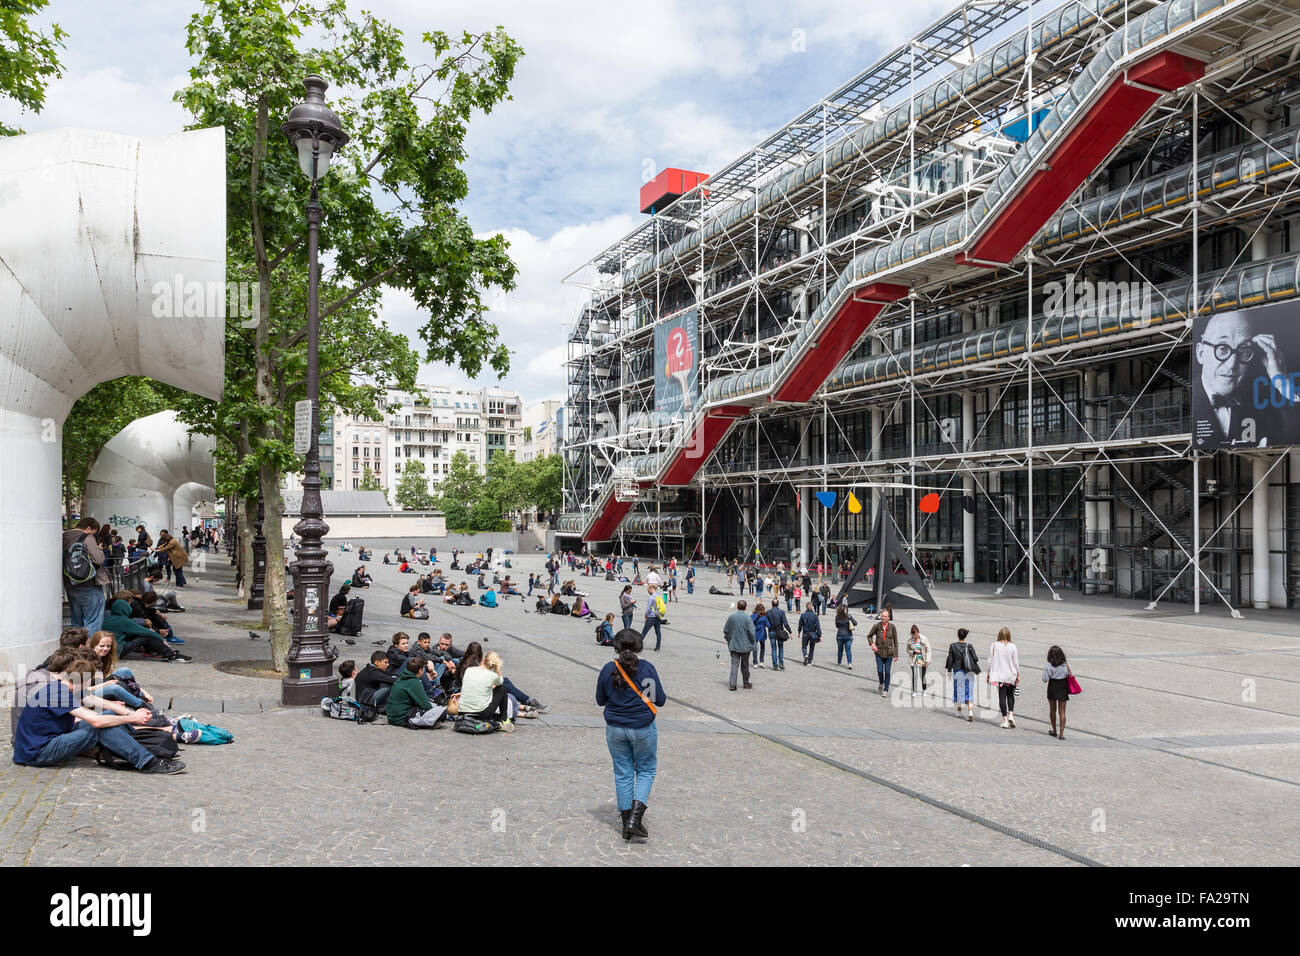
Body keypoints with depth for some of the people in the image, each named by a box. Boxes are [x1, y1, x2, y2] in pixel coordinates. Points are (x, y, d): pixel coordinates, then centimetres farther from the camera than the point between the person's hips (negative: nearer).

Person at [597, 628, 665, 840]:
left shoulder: (608, 670, -7)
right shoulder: (647, 668, -12)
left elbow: (600, 700, 4)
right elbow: (660, 700, -7)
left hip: (615, 729, 2)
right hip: (643, 727, -2)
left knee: (622, 773, 13)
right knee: (646, 770, 14)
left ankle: (626, 821, 17)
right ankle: (636, 816, -1)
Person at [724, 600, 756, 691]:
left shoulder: (731, 616, -3)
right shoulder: (747, 618, -11)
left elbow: (725, 631, 3)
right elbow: (751, 632, -13)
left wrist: (728, 640, 17)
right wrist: (753, 644, 1)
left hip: (733, 645, 1)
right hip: (745, 646, -1)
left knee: (734, 664, 2)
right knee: (745, 665, 12)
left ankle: (732, 684, -6)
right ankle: (746, 683, 24)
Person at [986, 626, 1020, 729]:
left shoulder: (994, 646, -4)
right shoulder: (1012, 647, -8)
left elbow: (990, 661, 1)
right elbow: (1016, 662, -2)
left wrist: (988, 673, 11)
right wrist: (1018, 675, 9)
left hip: (999, 676, 0)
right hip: (1010, 675, 0)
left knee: (1002, 697, 4)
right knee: (1010, 695, 17)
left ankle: (1005, 720, 3)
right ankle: (1011, 715, 3)